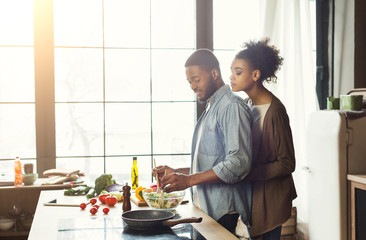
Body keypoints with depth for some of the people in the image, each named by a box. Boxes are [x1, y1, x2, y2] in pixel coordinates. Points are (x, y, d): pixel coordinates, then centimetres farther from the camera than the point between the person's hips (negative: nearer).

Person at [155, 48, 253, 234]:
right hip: (204, 208, 9)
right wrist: (176, 173, 13)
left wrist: (189, 180, -23)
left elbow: (238, 163, -23)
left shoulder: (232, 107, -12)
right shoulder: (210, 109, 19)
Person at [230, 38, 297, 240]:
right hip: (251, 193, 7)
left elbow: (287, 164, -17)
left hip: (270, 197, -7)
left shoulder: (274, 111, -18)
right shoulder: (247, 104, 7)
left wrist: (246, 174, -21)